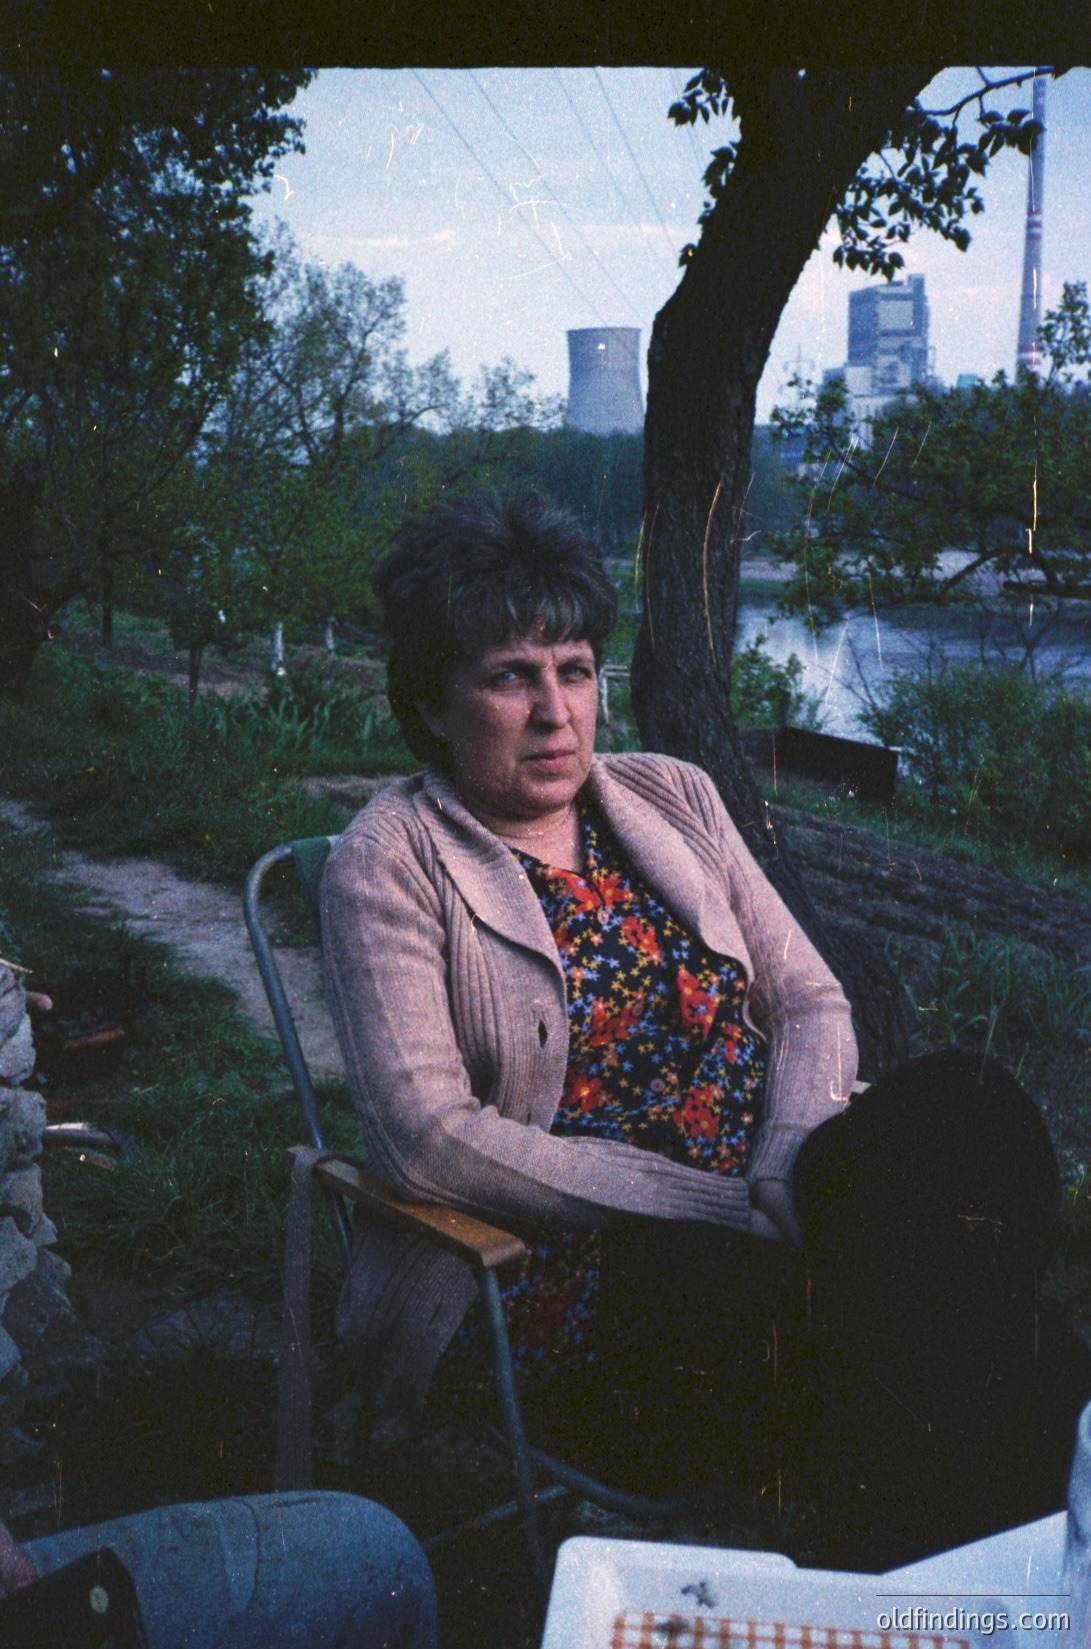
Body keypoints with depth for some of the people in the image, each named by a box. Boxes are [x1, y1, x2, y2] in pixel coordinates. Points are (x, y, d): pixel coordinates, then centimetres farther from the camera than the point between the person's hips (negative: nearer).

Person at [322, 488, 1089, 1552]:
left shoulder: (673, 798, 13)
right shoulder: (389, 863, -3)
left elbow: (813, 1003, 10)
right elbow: (428, 1136, -14)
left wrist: (789, 1174, -12)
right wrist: (719, 1205, -18)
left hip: (771, 1212, 5)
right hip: (570, 1265, -5)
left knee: (968, 1102, -25)